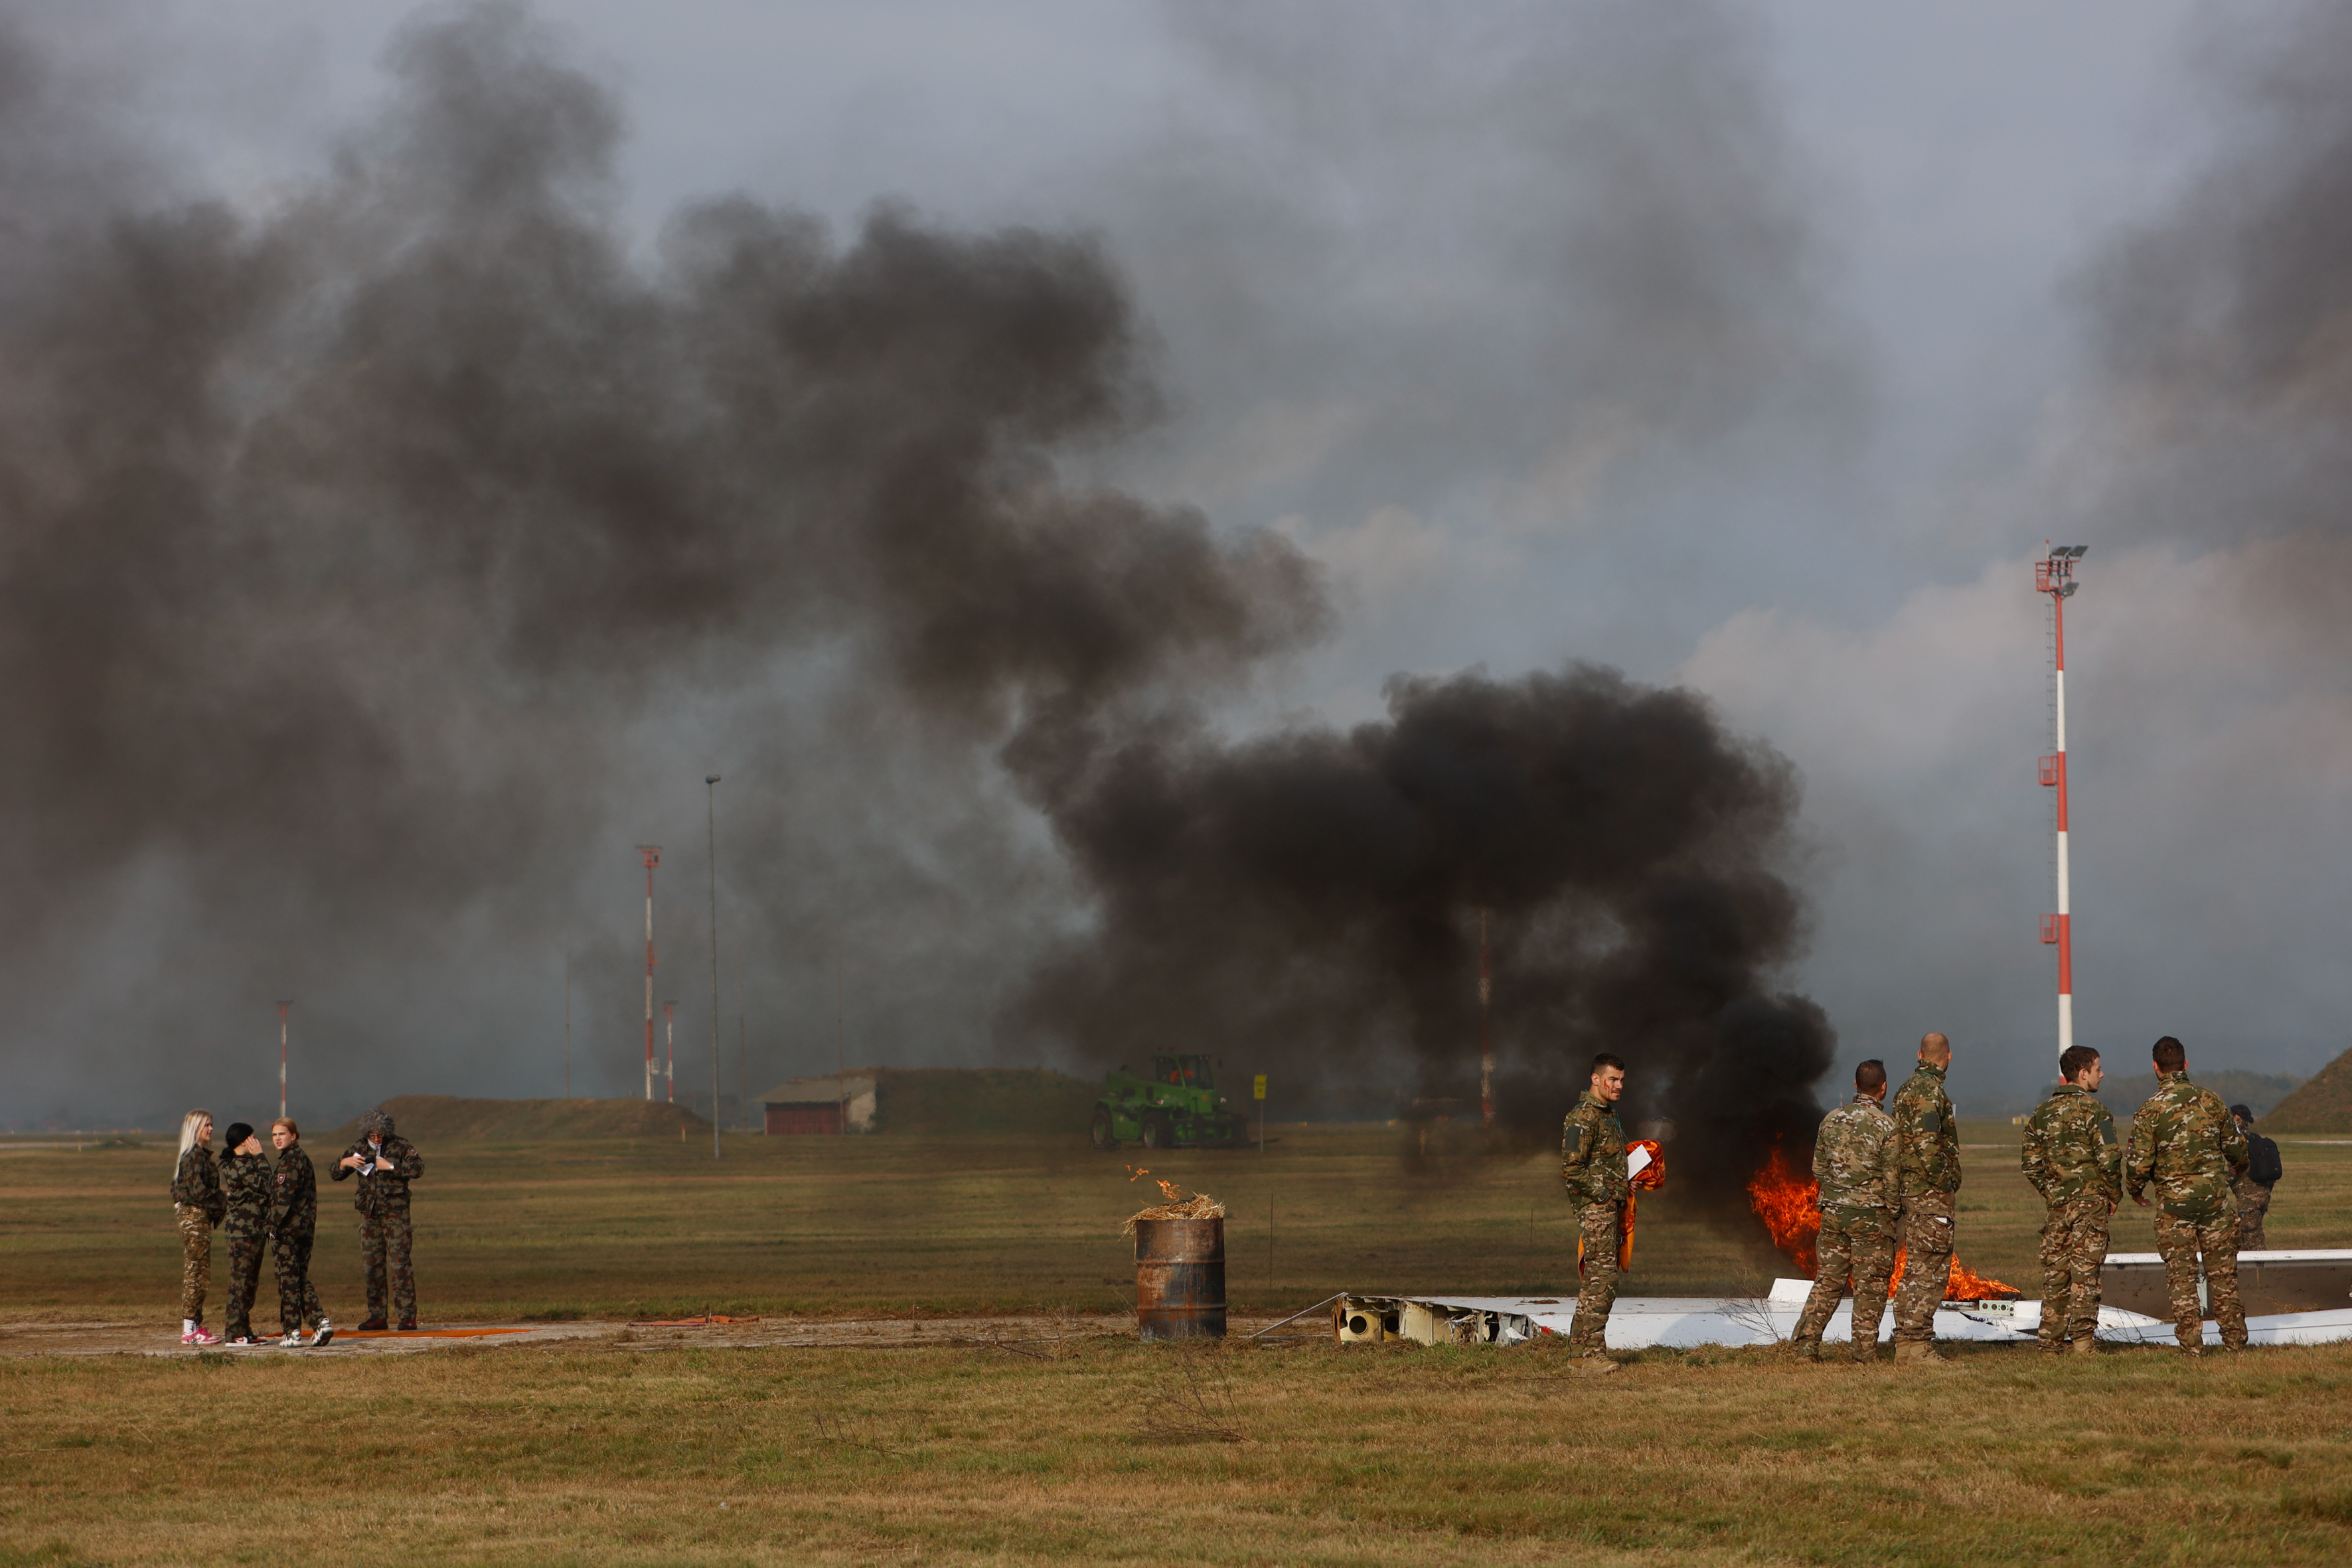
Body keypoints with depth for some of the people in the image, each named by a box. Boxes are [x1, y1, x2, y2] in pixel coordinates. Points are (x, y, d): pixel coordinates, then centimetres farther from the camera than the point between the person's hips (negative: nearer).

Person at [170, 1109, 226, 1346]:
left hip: (195, 1217, 10)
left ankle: (193, 1327, 14)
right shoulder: (195, 1156, -14)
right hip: (196, 1217, -10)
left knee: (194, 1274, 11)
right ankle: (190, 1330, -8)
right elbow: (198, 1190, -22)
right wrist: (223, 1205, -12)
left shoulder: (201, 1155, 17)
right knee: (197, 1274, -8)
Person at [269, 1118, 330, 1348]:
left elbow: (284, 1196, -19)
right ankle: (322, 1321, 3)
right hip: (305, 1227, 9)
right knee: (301, 1279, 14)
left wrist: (275, 1225, -16)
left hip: (288, 1228, -9)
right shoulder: (303, 1158, 16)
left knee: (288, 1280, -3)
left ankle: (292, 1333, 0)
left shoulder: (290, 1160, -13)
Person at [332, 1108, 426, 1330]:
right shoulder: (359, 1148, 11)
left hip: (395, 1211, -5)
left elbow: (418, 1167, -14)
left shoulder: (400, 1146, -2)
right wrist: (345, 1163, -5)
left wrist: (390, 1166, -19)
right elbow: (336, 1174, 17)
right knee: (373, 1264, 6)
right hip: (369, 1212, 5)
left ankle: (408, 1315, -10)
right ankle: (376, 1316, 11)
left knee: (399, 1262, -10)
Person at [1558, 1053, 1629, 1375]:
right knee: (1603, 1280, -13)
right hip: (1595, 1207, -10)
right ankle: (1592, 1354, -14)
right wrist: (1602, 1192, -16)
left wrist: (1624, 1185, 15)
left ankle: (1579, 1350, 15)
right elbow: (1571, 1169, -21)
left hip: (1610, 1207, 10)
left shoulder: (1609, 1114, 18)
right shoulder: (1583, 1118, -14)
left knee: (1594, 1280, 11)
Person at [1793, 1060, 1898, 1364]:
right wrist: (1894, 1211, 6)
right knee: (1870, 1285, 3)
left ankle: (1806, 1343, 4)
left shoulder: (1832, 1119, 5)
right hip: (1871, 1213, -5)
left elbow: (1818, 1168, 12)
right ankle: (1865, 1349, 4)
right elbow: (1892, 1177, -9)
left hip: (1833, 1210, 5)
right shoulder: (1886, 1126, -10)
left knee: (1828, 1280, 10)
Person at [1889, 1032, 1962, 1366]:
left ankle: (1906, 1345, 15)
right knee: (1930, 1274, -8)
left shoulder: (1906, 1089, 16)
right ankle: (1917, 1345, -10)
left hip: (1911, 1191, 10)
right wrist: (1943, 1183, -15)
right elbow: (1926, 1142, -25)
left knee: (1916, 1271, 13)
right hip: (1931, 1195, -10)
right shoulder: (1930, 1091, -14)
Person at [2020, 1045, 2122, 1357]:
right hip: (2090, 1201, -5)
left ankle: (2050, 1340, 10)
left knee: (2055, 1270, 9)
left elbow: (2029, 1163, 10)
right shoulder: (2092, 1110, -9)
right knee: (2085, 1271, -5)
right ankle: (2083, 1339, -9)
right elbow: (2109, 1159, -14)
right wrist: (2114, 1196, -1)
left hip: (2057, 1202, 5)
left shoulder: (2043, 1113, 10)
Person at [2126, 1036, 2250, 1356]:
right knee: (2223, 1272, 10)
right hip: (2216, 1197, 2)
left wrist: (2136, 1190, 11)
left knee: (2181, 1275, 3)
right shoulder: (2211, 1101, 0)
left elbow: (2138, 1163, -11)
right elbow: (2237, 1149, 11)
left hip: (2173, 1201, -2)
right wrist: (2236, 1170, 34)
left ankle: (2191, 1344, 0)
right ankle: (2234, 1338, 14)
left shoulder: (2150, 1111, -9)